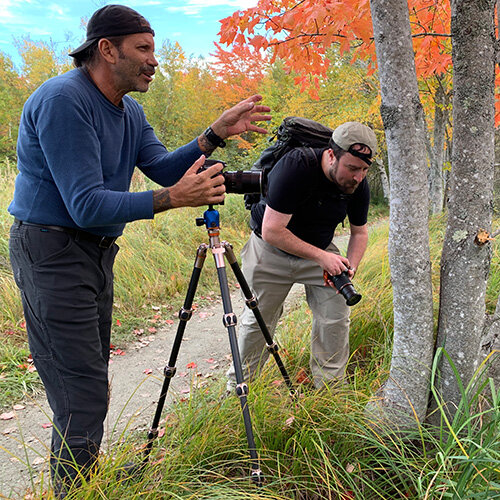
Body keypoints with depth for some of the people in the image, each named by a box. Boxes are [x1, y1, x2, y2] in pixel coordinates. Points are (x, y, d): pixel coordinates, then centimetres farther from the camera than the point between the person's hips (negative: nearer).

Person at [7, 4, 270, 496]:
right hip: (52, 252, -9)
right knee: (83, 395, -7)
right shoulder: (63, 100, -19)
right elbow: (86, 205, -25)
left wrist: (215, 134, -8)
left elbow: (163, 168, 3)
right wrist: (172, 199, -31)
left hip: (95, 250, 9)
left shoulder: (129, 111, 11)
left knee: (90, 386, 17)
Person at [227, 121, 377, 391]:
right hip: (271, 250, -4)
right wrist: (320, 256, -34)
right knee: (257, 320, 4)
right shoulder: (295, 167, -32)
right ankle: (237, 386, 24)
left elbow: (359, 231, 1)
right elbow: (272, 231, -33)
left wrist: (350, 266, -17)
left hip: (321, 250, 5)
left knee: (336, 317, -3)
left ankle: (329, 387, 15)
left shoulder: (358, 185, -14)